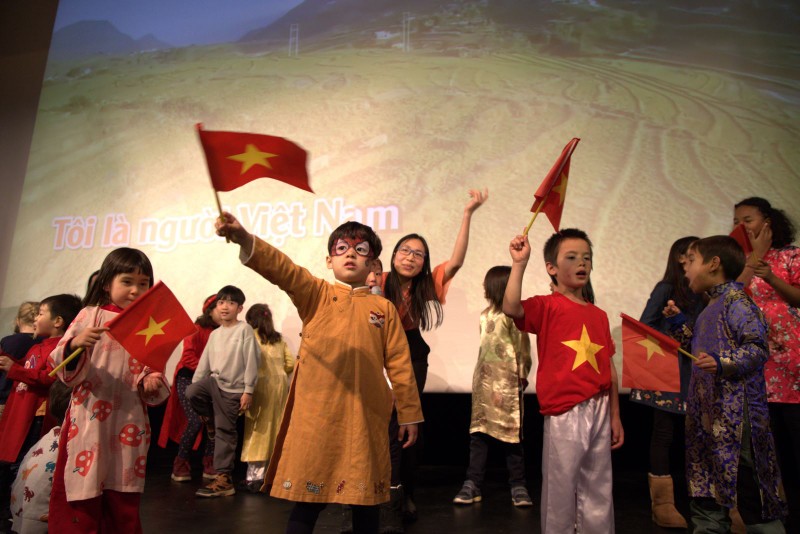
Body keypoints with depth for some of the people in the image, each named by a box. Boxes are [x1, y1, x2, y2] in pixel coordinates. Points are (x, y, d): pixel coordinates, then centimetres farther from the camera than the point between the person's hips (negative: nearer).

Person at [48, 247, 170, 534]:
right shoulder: (90, 316, 0)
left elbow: (153, 372, 6)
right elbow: (65, 370, -4)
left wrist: (151, 384, -15)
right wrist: (75, 345, -23)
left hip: (129, 423, 2)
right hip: (88, 422, -2)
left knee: (123, 505, 11)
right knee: (80, 500, 4)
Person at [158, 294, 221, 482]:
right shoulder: (197, 329, -6)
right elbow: (188, 357, -13)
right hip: (188, 379, -3)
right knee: (196, 420, -16)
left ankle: (209, 464, 5)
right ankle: (180, 463, 3)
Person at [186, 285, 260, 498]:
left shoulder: (244, 330, -6)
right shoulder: (214, 334, 12)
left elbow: (251, 362, -11)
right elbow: (204, 362, 13)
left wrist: (248, 391, -14)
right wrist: (194, 384, 3)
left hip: (233, 389, -5)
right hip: (213, 381, 6)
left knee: (225, 431, -3)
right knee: (191, 393, -22)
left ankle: (224, 478, 6)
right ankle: (217, 422, 3)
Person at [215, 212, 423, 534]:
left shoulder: (384, 308, 8)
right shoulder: (316, 294, 5)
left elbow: (399, 364, 9)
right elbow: (281, 268, -14)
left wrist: (409, 415, 9)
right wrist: (244, 239, -31)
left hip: (366, 417, 2)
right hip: (317, 415, -1)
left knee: (365, 501, 12)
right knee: (306, 499, 3)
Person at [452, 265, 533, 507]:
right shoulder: (485, 314, 13)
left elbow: (522, 349, -8)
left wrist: (521, 375, -7)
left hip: (507, 384, -6)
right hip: (484, 382, 7)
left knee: (511, 433, 2)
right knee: (479, 433, 6)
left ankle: (518, 487, 13)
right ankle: (472, 485, 11)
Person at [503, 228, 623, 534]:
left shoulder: (599, 315, 11)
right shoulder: (547, 307, -6)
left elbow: (609, 368, 14)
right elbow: (511, 308, -28)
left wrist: (615, 415, 15)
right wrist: (519, 263, -29)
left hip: (599, 410, 6)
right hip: (564, 413, -5)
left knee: (599, 492, 16)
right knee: (561, 490, 6)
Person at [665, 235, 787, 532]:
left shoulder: (736, 301, -10)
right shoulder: (710, 308, 18)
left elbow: (758, 348, -18)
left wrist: (722, 364, -30)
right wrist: (679, 322, 19)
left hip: (735, 410, -9)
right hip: (707, 409, 10)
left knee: (747, 485, -2)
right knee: (708, 487, 16)